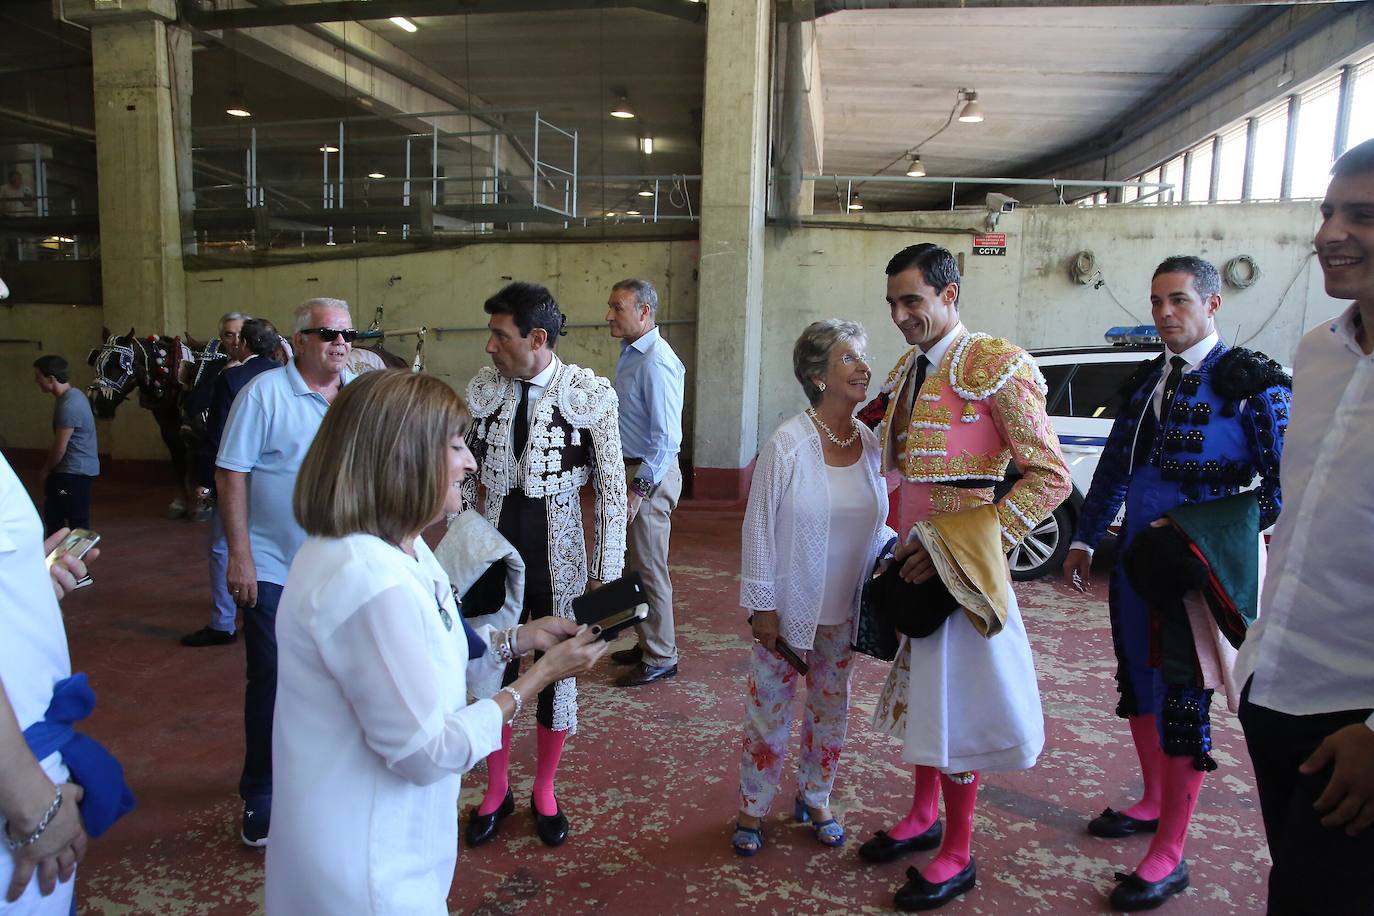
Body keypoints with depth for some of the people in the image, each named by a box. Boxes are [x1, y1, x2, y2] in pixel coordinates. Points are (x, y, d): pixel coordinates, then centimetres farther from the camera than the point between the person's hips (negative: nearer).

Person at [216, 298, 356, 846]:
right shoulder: (265, 393, -9)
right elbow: (230, 473, -10)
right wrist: (239, 556, -14)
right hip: (274, 570, -4)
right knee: (271, 683, 6)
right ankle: (261, 795, 24)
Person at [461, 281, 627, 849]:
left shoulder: (590, 393, -12)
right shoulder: (482, 388, -2)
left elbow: (612, 487, -8)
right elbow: (465, 475, 8)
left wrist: (607, 571, -7)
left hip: (559, 562, -2)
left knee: (558, 675, 13)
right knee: (493, 674, 13)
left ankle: (544, 791, 36)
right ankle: (497, 790, 37)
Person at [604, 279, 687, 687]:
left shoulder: (656, 362, -20)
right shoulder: (630, 354, 10)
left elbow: (666, 439, -23)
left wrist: (638, 489, -22)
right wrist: (628, 480, 16)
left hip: (649, 476, -10)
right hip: (631, 469, 10)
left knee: (649, 569, 2)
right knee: (634, 565, 19)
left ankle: (660, 659, 16)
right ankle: (647, 643, 35)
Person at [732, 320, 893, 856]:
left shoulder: (873, 444, -1)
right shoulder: (787, 444, -16)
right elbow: (759, 527, -12)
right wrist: (761, 605, -12)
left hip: (845, 609, 5)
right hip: (788, 607, -4)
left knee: (831, 709, 18)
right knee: (770, 710, 9)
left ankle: (815, 799, 39)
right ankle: (752, 810, 29)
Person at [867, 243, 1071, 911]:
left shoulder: (996, 366, -14)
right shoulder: (907, 371, 10)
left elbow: (1051, 478, -17)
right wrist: (900, 550, 8)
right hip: (911, 559, 7)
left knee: (955, 698, 4)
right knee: (917, 685, 18)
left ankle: (957, 855, 22)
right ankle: (923, 817, 37)